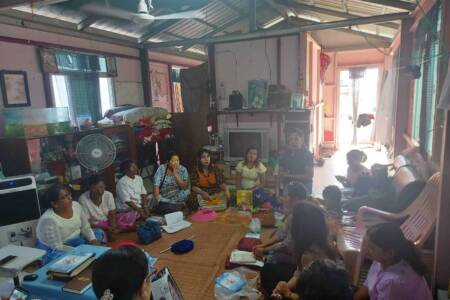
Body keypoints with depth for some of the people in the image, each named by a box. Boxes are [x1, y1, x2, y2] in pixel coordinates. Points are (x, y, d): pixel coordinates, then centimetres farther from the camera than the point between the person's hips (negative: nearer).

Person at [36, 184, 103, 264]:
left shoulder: (76, 205, -13)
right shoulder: (49, 219, -31)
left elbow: (86, 227, -2)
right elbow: (57, 247, -27)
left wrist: (93, 241, -17)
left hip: (72, 241, 7)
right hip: (51, 249, -7)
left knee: (99, 233, 2)